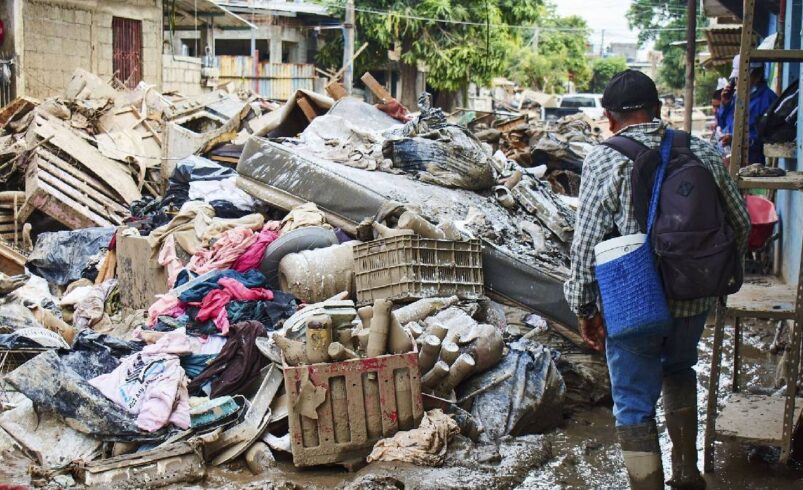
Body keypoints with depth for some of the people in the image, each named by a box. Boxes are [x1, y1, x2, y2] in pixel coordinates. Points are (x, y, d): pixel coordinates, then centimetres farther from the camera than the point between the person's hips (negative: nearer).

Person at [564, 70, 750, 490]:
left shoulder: (605, 160, -12)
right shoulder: (703, 153, -1)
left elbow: (587, 244, -13)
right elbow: (740, 226, 5)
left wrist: (584, 307, -2)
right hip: (693, 298, 5)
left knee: (635, 405, 7)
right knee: (678, 369, 30)